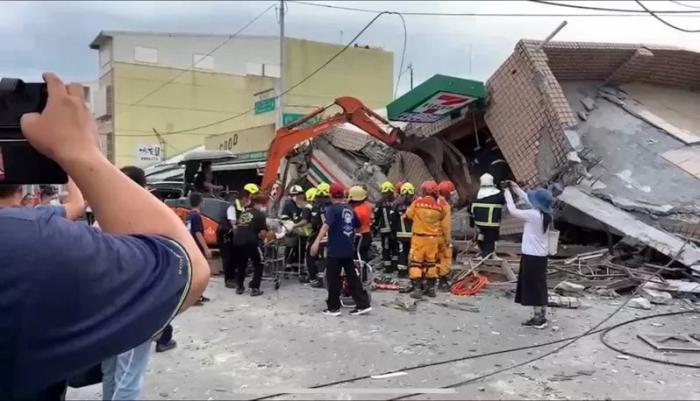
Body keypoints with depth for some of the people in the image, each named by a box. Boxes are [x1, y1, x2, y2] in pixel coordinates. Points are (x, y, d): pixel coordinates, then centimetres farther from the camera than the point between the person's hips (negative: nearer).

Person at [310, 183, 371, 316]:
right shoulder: (350, 209, 10)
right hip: (349, 250, 6)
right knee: (352, 277, 12)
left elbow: (326, 225, -26)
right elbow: (357, 226, 24)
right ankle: (363, 304, 12)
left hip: (335, 250, -6)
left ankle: (333, 307, 9)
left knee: (333, 279, 3)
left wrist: (317, 242, -34)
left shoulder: (332, 209, -10)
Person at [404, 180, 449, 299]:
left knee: (416, 262, 3)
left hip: (419, 237, -3)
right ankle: (431, 288, 21)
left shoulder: (417, 202, -10)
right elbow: (445, 225, 8)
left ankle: (416, 288, -4)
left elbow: (408, 215, 7)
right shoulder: (440, 206, -3)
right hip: (433, 238, 3)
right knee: (431, 262, 15)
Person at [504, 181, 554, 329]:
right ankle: (541, 316, 22)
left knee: (533, 286, 0)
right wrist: (517, 189, 20)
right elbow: (529, 201, 19)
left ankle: (539, 317, 4)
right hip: (541, 255, 9)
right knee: (539, 286, 15)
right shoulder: (545, 214, 4)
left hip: (532, 255, -9)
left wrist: (508, 195, 2)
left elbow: (513, 211, -12)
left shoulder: (533, 215, -21)